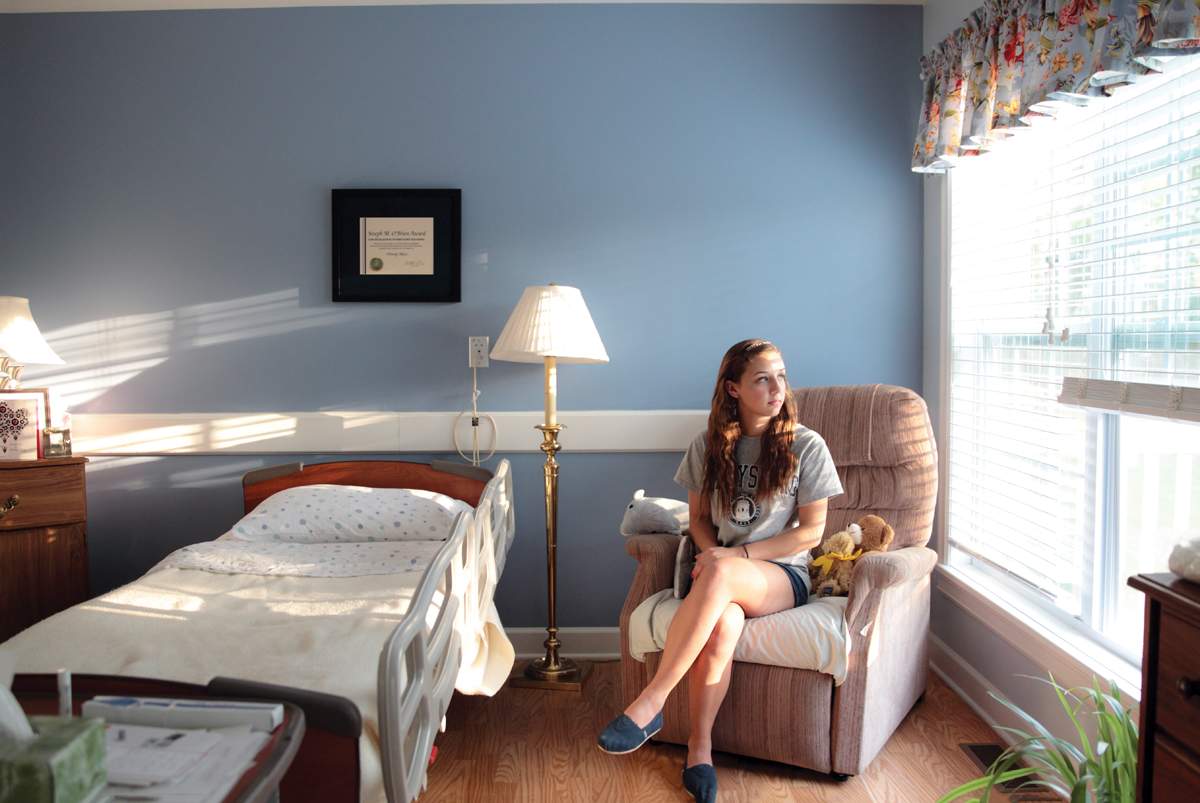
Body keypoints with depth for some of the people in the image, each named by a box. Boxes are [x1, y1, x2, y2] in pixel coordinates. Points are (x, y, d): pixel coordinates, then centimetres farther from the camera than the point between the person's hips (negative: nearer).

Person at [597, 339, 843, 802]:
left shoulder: (806, 447, -2)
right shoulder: (709, 446, 7)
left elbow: (811, 532, -3)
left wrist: (736, 556, -13)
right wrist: (713, 555, -9)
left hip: (783, 576, -2)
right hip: (723, 578, 2)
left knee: (720, 574, -38)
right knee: (722, 624, -36)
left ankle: (650, 704, -35)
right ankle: (700, 747, -20)